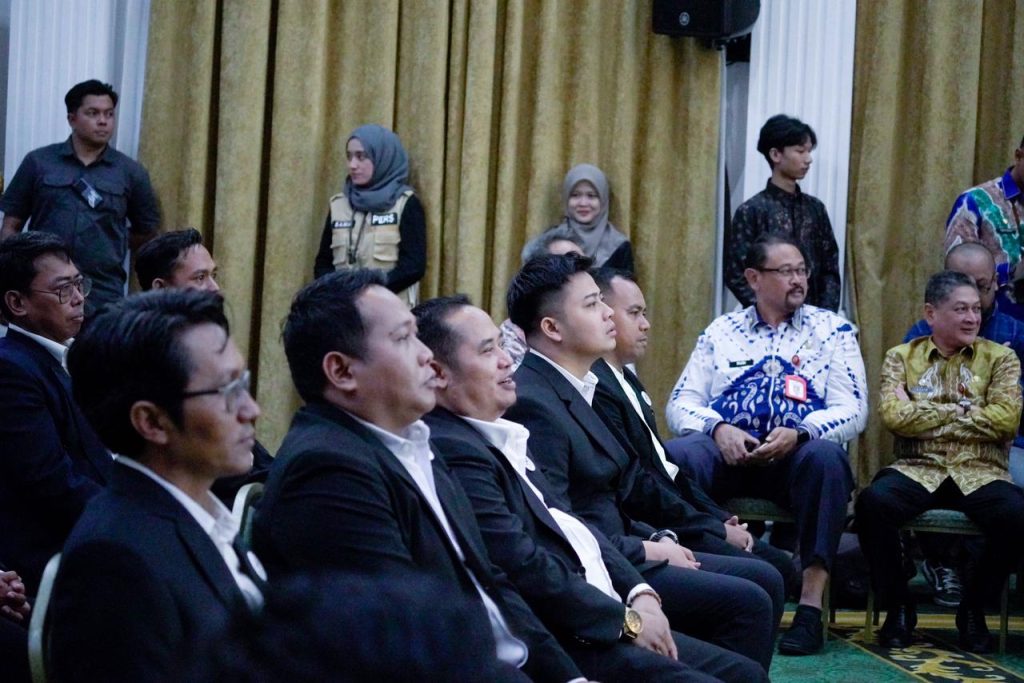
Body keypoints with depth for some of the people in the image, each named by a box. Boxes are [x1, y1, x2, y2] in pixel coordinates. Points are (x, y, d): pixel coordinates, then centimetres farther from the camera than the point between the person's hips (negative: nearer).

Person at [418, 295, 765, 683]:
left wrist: (638, 591, 2)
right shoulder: (452, 451, -18)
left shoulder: (500, 438, 15)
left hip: (599, 623, 10)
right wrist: (627, 618, -11)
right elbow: (524, 568, -22)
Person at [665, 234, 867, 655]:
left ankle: (811, 606, -35)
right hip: (728, 452, 1)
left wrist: (798, 433, -18)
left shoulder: (832, 330, 13)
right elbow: (681, 402, 9)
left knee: (827, 456, -37)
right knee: (675, 455, -32)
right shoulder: (722, 331, 17)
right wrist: (719, 429, -14)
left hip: (798, 455, -1)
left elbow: (852, 410, 1)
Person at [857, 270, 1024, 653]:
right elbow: (893, 416, -5)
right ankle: (897, 606, -7)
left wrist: (923, 413, -4)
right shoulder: (901, 357, 12)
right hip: (917, 469, 0)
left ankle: (974, 607, -3)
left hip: (981, 473, 0)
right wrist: (960, 411, -3)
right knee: (873, 502, -33)